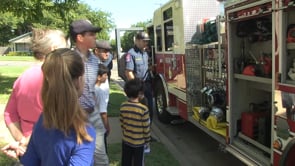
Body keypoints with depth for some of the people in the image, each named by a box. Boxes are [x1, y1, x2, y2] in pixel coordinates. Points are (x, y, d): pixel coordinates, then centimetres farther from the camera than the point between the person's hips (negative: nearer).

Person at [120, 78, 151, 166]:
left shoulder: (123, 106, -8)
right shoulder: (143, 109, -23)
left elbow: (122, 123, 4)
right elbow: (146, 127, -15)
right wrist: (147, 139, 1)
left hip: (126, 140, 5)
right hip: (139, 142, -4)